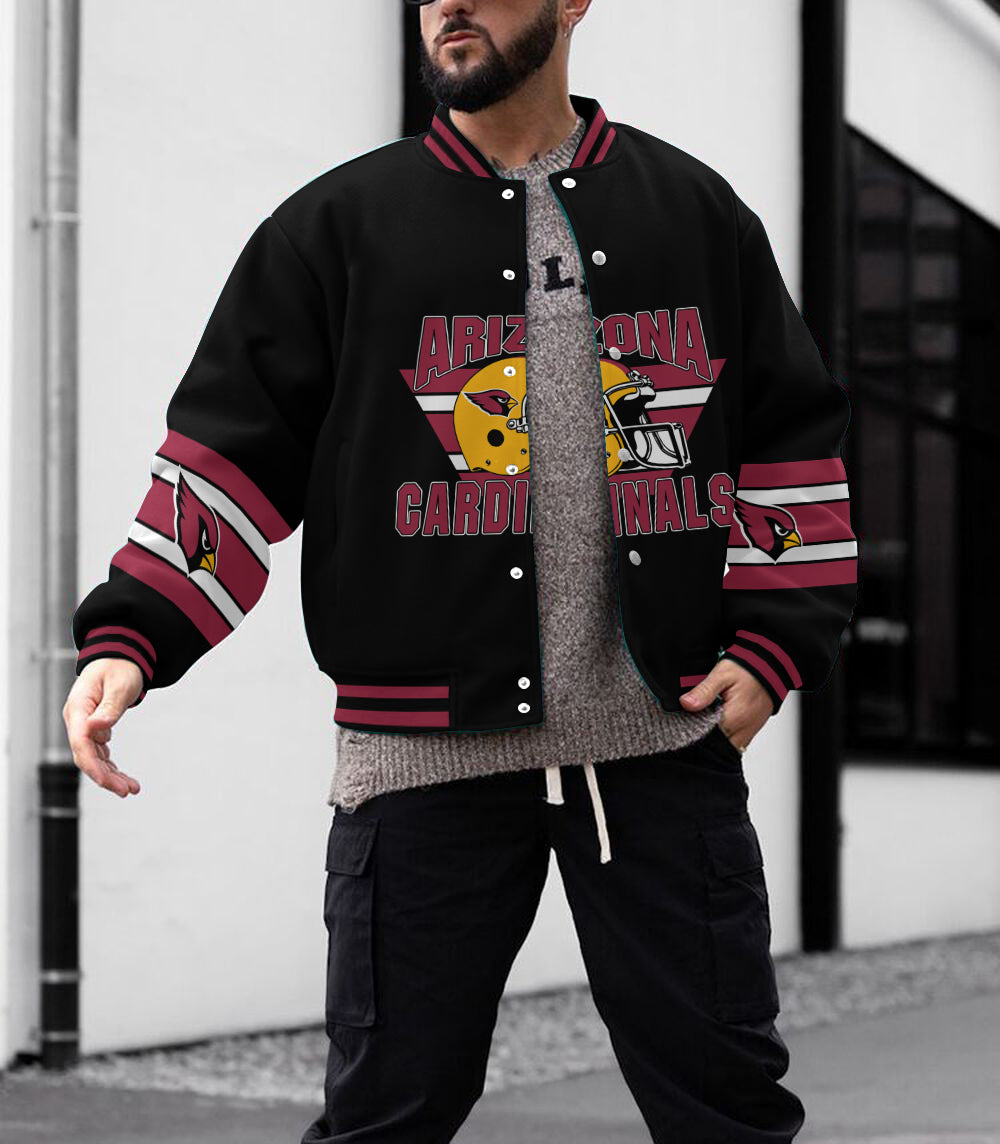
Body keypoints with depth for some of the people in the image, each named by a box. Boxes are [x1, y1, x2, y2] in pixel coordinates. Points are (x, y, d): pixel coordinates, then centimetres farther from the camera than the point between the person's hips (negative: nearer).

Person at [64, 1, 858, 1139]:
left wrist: (773, 642, 4)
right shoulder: (339, 223, 5)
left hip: (668, 741, 1)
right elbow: (231, 445, 3)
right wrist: (126, 638, -9)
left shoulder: (697, 212, 11)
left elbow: (793, 436, 15)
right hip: (426, 747, -1)